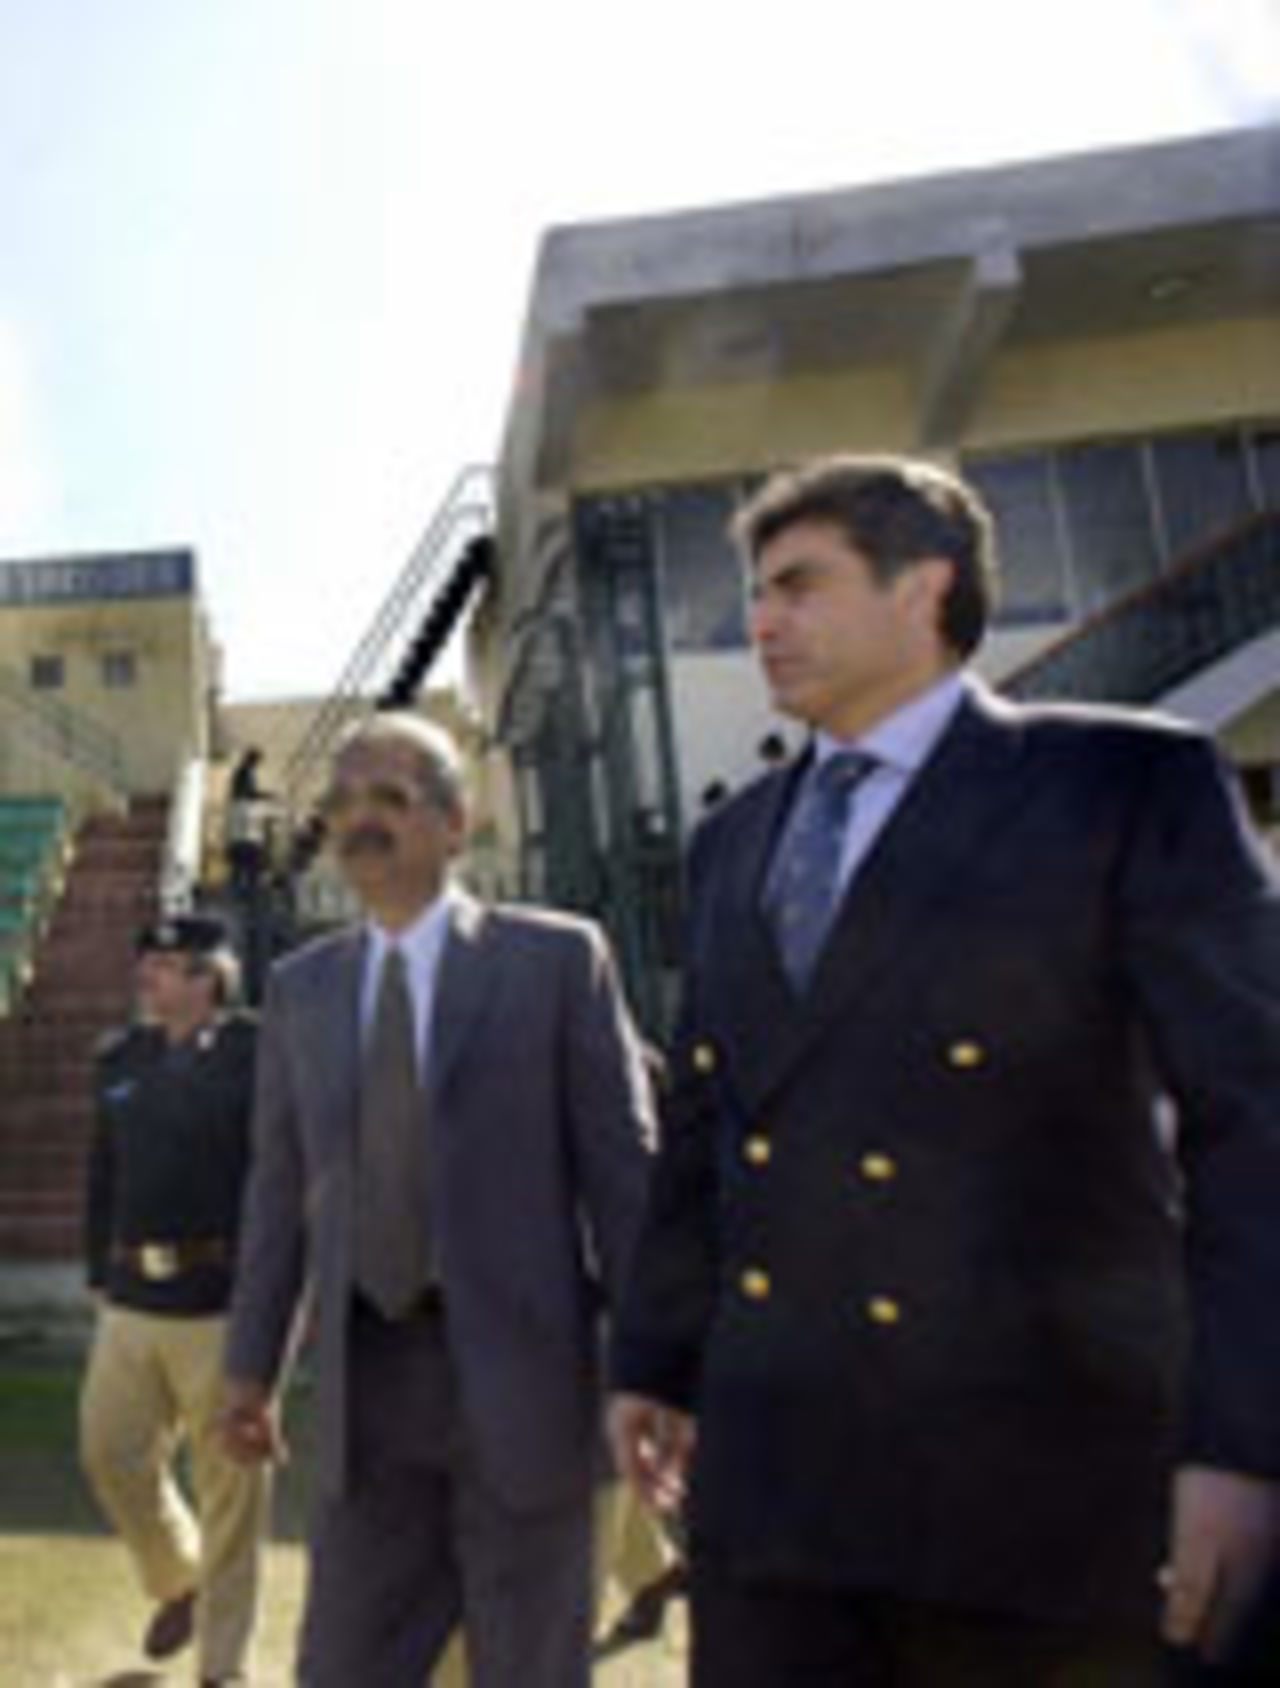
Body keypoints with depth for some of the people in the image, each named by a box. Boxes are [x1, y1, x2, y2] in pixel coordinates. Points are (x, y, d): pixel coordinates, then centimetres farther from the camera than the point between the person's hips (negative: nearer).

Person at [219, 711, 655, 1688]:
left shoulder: (557, 958, -4)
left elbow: (621, 1163, -5)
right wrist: (253, 1365, 12)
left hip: (519, 1379, -3)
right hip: (367, 1386, 4)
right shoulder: (302, 987, 9)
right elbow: (282, 1187, 13)